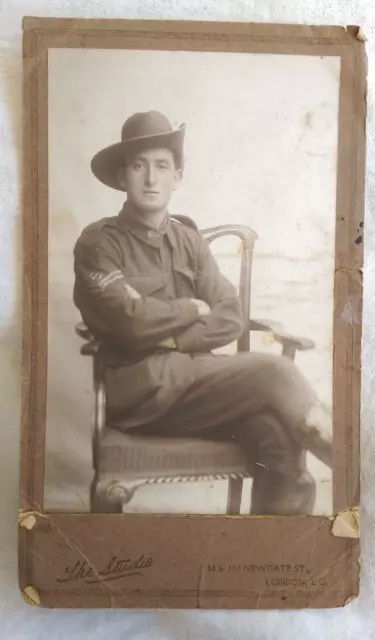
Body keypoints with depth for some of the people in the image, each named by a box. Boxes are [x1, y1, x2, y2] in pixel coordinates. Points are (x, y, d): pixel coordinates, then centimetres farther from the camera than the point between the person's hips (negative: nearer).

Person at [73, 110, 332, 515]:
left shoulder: (188, 239, 14)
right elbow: (131, 321, -16)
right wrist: (191, 310, -1)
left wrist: (170, 337, -12)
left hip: (194, 376, 5)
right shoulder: (99, 243, 0)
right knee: (273, 372, -25)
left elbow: (231, 319, 3)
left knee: (279, 432, -24)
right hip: (140, 388, -4)